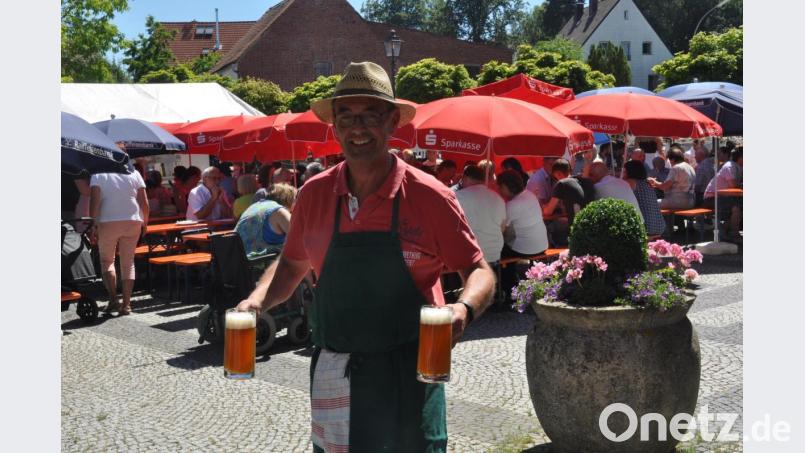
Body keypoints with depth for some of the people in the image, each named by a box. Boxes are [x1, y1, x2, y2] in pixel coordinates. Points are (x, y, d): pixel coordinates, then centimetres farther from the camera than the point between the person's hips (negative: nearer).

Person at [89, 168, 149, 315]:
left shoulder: (99, 174, 0)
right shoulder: (134, 173, 6)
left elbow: (94, 201, -10)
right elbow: (144, 201, 4)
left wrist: (93, 224, -7)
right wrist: (145, 222, 13)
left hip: (108, 223, -2)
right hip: (133, 222, 2)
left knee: (106, 260, 13)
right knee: (128, 262, 9)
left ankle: (113, 299, -2)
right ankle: (126, 304, 5)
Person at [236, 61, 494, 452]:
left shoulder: (429, 196, -10)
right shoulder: (314, 194, 1)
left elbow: (478, 272, -3)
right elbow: (292, 264, 16)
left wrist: (464, 308, -24)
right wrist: (257, 300, -2)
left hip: (406, 373, -3)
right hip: (330, 375, 4)